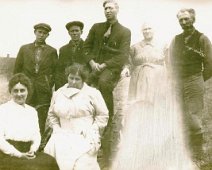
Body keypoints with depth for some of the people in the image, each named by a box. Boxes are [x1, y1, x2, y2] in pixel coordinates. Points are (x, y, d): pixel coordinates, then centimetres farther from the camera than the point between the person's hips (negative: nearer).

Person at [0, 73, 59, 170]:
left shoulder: (32, 111, 18)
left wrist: (33, 150, -8)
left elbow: (37, 135, 13)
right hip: (9, 154, -5)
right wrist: (19, 154, -14)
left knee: (50, 161, -22)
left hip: (28, 152, 5)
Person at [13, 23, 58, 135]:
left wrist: (49, 85, 0)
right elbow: (17, 70, 12)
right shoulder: (24, 49, 10)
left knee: (42, 124, -2)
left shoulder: (52, 51, 8)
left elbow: (56, 71, 9)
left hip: (43, 92, -1)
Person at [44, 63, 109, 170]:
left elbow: (103, 114, 5)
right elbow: (52, 114, 22)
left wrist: (93, 131, -3)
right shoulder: (58, 93, 15)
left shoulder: (92, 93, 4)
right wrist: (56, 128, 7)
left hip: (85, 137, -3)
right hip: (64, 136, 3)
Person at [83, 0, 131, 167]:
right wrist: (92, 62, -5)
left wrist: (104, 65, -13)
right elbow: (87, 46, 14)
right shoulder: (96, 27, 18)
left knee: (103, 81, -36)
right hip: (95, 67, 4)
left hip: (111, 68, -4)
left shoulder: (125, 32, 5)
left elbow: (122, 56, -4)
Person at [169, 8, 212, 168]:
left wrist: (198, 80, 2)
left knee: (194, 122, -7)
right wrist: (175, 80, 6)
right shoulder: (176, 40, 14)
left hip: (194, 82, -4)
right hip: (177, 84, 4)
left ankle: (198, 157, 2)